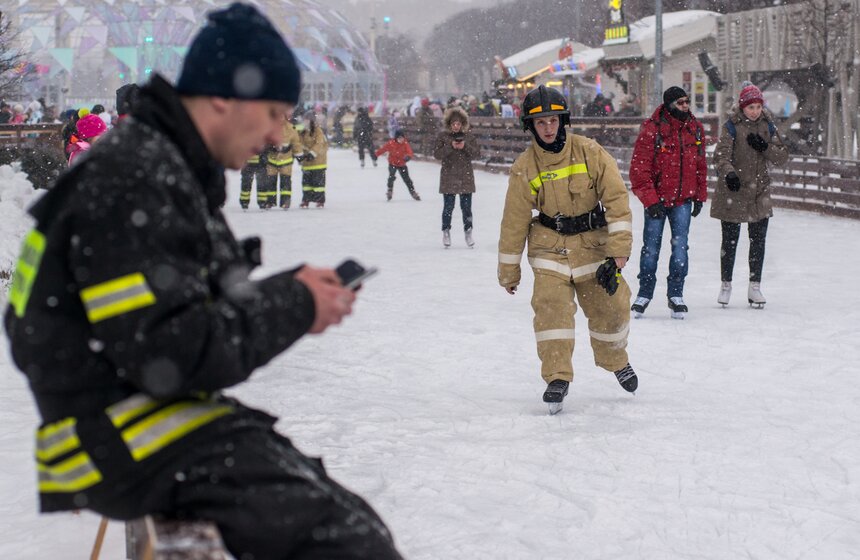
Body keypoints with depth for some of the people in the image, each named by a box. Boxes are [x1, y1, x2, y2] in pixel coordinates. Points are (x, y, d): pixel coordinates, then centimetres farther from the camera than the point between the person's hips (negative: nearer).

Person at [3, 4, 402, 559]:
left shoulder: (173, 172, 15)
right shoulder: (129, 186, -18)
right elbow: (172, 355, -24)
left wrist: (293, 287, 2)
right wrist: (295, 307, -13)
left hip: (178, 417, 11)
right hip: (126, 444, -11)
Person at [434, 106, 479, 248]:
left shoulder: (469, 136, 3)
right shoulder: (442, 136, -1)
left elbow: (477, 153, 0)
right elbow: (437, 154, -8)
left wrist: (465, 146, -17)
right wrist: (450, 146, -21)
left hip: (466, 177, 1)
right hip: (448, 177, -1)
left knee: (466, 207, 3)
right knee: (448, 207, 1)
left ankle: (468, 232, 16)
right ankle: (446, 232, 16)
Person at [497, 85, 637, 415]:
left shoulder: (590, 153, -11)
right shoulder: (525, 167, -8)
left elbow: (616, 198, -11)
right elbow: (514, 221, 0)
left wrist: (618, 250, -17)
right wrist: (509, 272, 4)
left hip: (593, 241, 0)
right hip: (550, 245, 0)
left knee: (610, 307, 1)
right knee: (551, 306, -18)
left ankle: (615, 361, 31)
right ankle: (557, 378, -10)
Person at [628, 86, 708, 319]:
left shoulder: (695, 128, 3)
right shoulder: (652, 129, -13)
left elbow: (700, 165, 14)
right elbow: (639, 168, -12)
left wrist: (700, 196, 13)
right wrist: (650, 200, -15)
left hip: (683, 199, 3)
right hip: (656, 200, -3)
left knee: (680, 247, -2)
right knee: (651, 248, 4)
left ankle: (676, 295, 9)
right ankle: (644, 294, 17)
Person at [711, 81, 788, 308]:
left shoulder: (768, 126, 6)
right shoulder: (731, 127, -7)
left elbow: (782, 156, 5)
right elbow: (721, 155, -18)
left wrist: (765, 148, -14)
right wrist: (728, 173, -37)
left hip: (759, 192, 4)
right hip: (732, 192, -3)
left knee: (758, 240, 5)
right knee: (730, 240, 5)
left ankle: (755, 286, 15)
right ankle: (726, 285, 19)